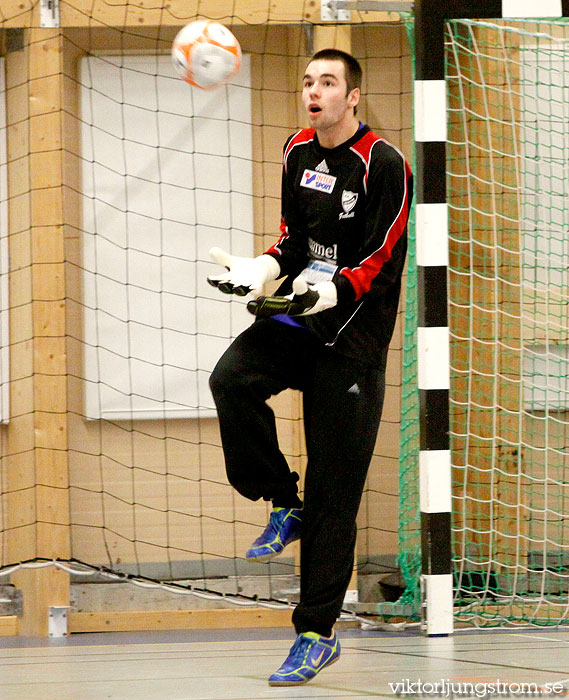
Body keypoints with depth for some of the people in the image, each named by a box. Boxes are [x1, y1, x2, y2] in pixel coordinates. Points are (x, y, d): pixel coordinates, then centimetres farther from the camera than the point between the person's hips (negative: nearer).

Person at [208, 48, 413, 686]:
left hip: (354, 333, -6)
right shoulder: (298, 153, 10)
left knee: (333, 492, -4)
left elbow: (378, 262, -14)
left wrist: (329, 290, -32)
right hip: (296, 319, 6)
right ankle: (284, 506, -2)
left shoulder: (383, 165, -11)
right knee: (231, 379, -26)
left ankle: (318, 634, 4)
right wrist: (260, 270, -2)